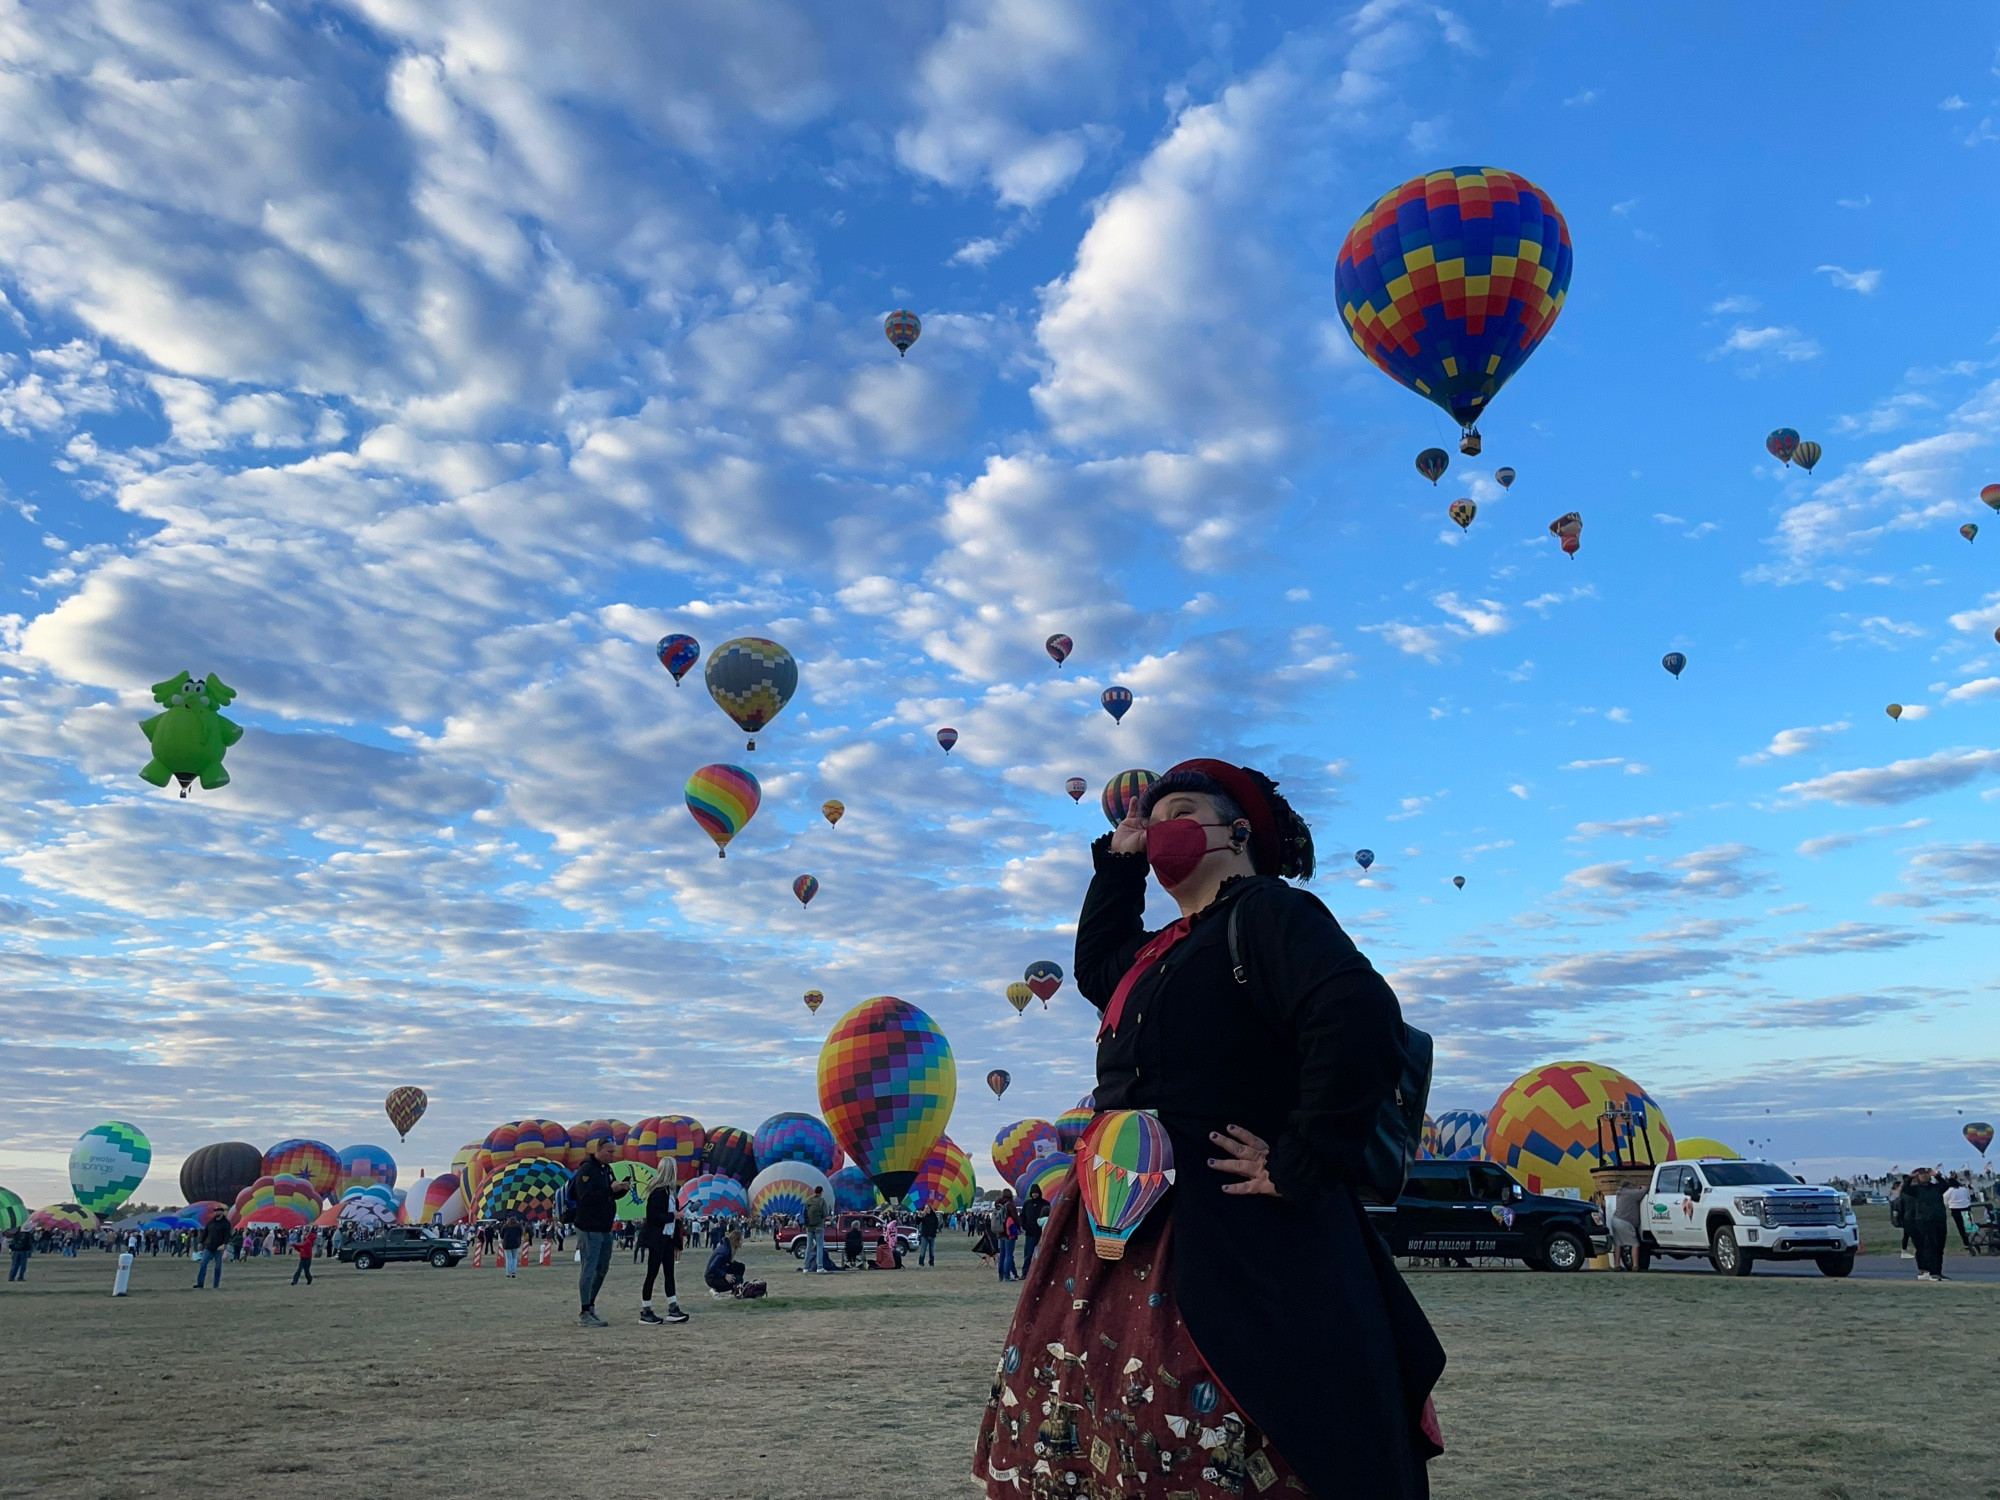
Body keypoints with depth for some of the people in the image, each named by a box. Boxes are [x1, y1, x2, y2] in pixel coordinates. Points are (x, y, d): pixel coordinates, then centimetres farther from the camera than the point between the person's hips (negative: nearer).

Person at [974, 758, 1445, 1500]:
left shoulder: (1266, 910, -10)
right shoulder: (1170, 945, 18)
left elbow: (1361, 1022, -24)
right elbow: (1096, 971, 36)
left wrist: (1300, 1166, -22)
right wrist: (1117, 860, 26)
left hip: (1236, 1241, -10)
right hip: (1136, 1237, 10)